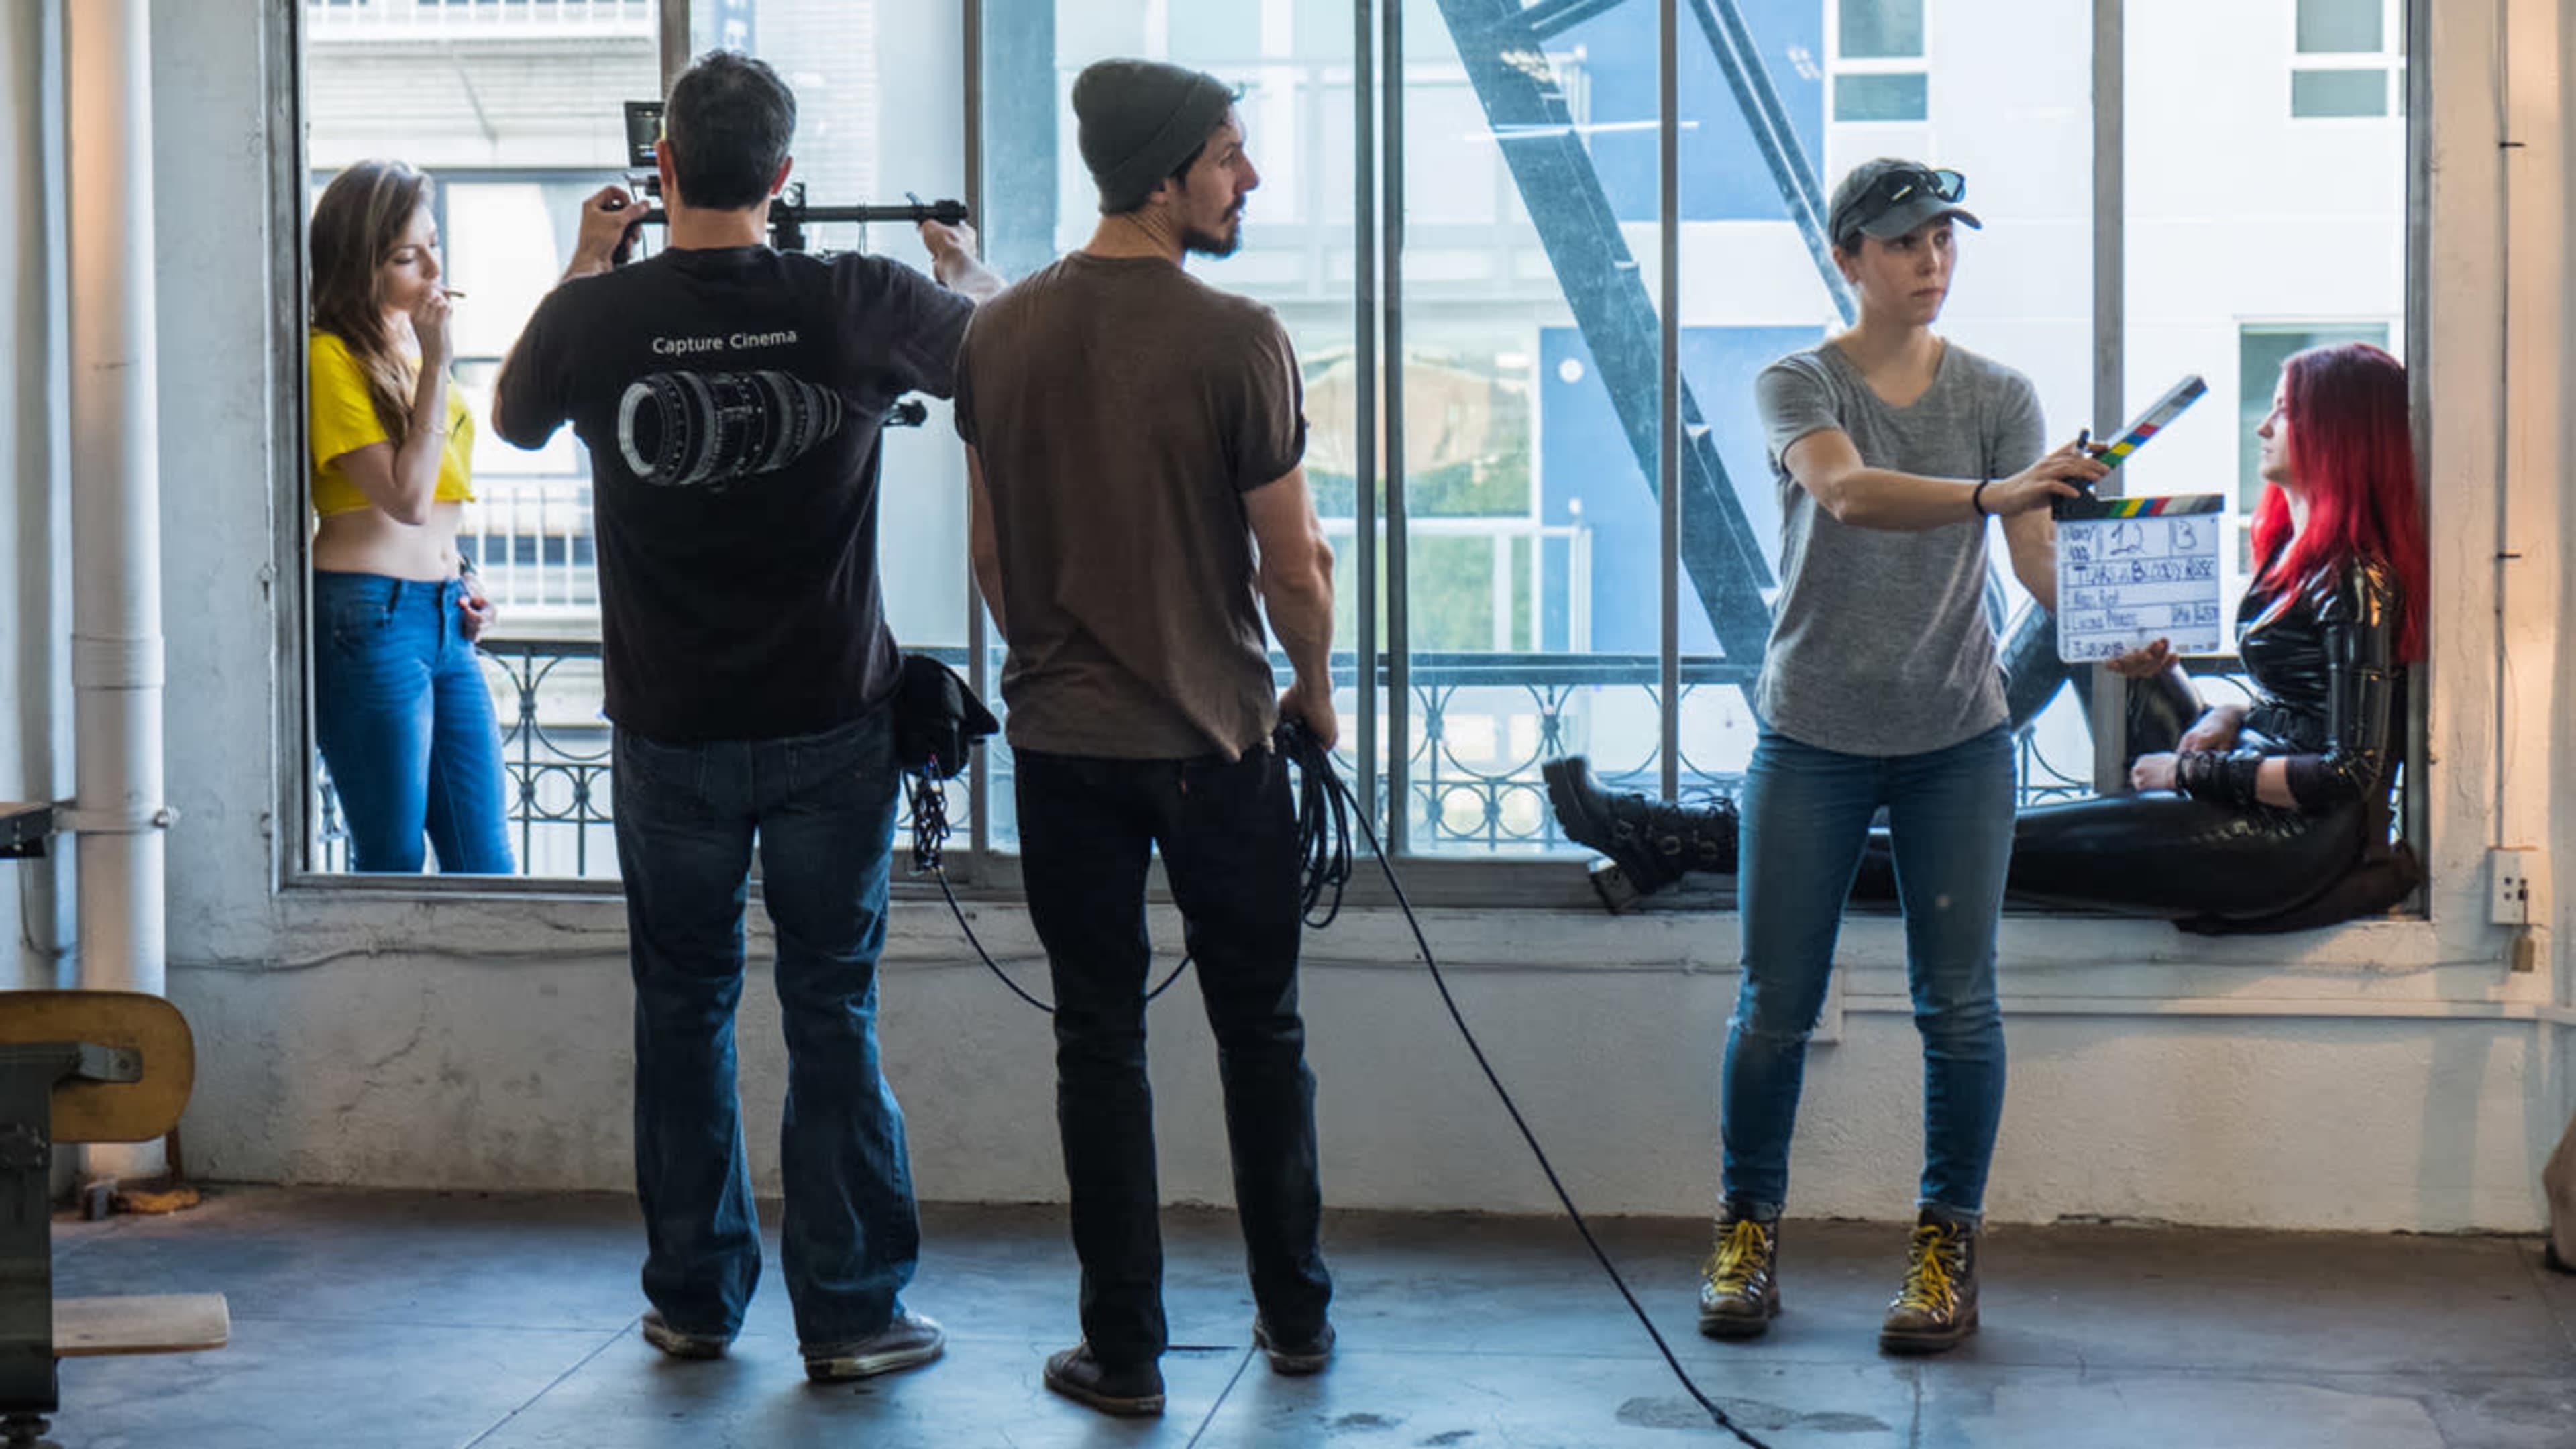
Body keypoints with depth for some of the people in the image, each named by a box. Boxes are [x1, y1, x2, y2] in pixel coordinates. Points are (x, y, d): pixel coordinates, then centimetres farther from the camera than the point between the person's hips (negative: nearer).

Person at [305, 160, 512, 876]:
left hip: (444, 620, 8)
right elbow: (406, 495, -16)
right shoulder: (332, 356, -9)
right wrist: (436, 365, -16)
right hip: (370, 619, -8)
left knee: (486, 864, 5)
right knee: (395, 860, -3)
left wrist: (459, 573, 11)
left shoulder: (410, 340, 16)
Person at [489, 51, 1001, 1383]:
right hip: (831, 724, -1)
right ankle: (849, 1312, 10)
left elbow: (514, 418, 14)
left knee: (683, 1010, 13)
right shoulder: (853, 302, -10)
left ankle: (693, 1300, 22)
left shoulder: (599, 317, -9)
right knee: (831, 1012, 6)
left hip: (671, 733, 1)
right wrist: (965, 268, 29)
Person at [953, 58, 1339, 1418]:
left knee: (1099, 1039, 8)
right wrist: (1313, 692, 8)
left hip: (1060, 737, 3)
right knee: (1261, 1029, 13)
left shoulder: (999, 333, 0)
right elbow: (1292, 563, -9)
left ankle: (1123, 1349, 11)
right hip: (1215, 737, -3)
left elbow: (988, 552, 8)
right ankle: (1294, 1315, 24)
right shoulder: (1235, 339, -14)